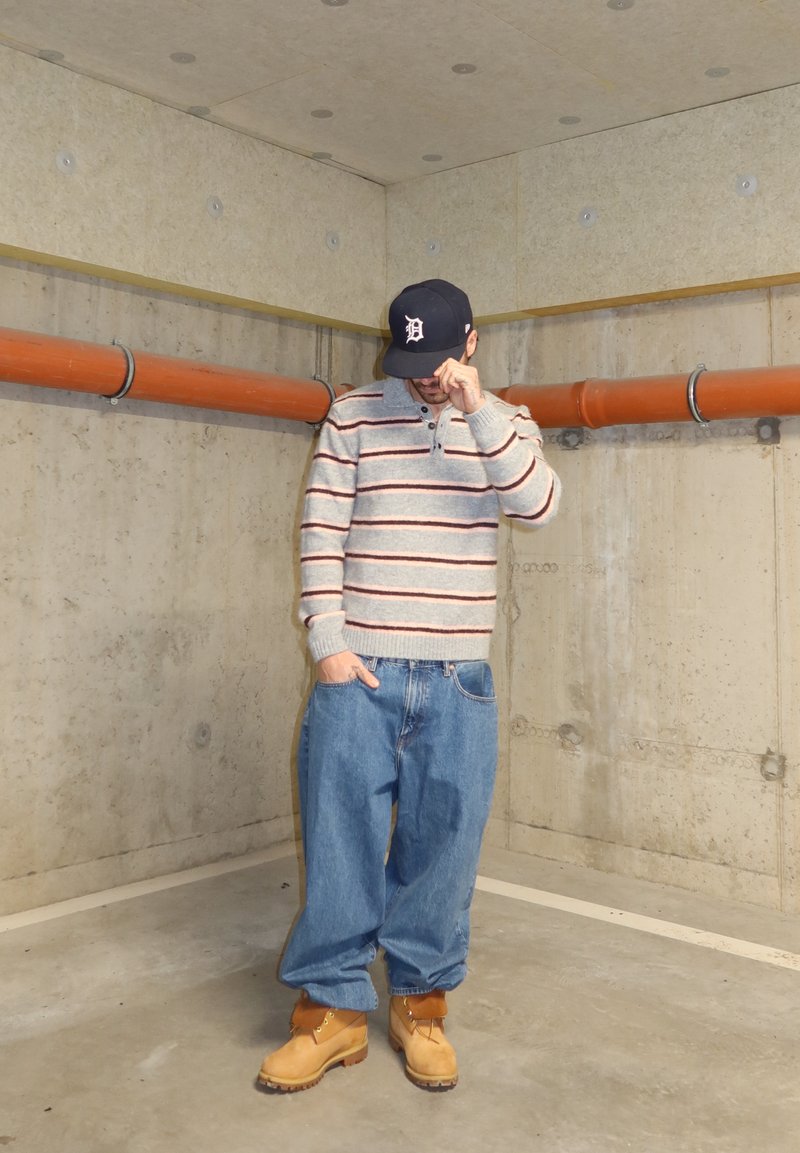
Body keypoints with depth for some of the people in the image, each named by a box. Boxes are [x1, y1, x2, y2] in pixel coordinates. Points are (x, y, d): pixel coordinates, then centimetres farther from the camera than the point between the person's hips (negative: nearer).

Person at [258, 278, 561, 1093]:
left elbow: (539, 505, -12)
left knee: (442, 846, 8)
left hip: (458, 681, 1)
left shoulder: (503, 423, 7)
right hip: (357, 670, -1)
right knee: (339, 841, 4)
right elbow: (320, 533, -1)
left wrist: (477, 409, -20)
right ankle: (332, 1010, 21)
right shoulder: (353, 415, 3)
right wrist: (329, 645, -8)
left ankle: (421, 1006, 26)